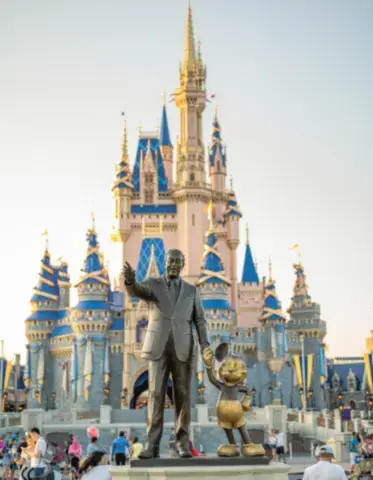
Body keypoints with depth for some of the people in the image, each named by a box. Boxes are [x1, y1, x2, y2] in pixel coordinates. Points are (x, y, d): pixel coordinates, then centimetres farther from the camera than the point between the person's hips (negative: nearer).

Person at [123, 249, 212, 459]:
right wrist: (130, 279, -43)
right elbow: (135, 290, -18)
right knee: (156, 394, -6)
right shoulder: (152, 284, 5)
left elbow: (200, 320, 7)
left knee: (182, 395, -1)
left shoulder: (191, 290, 11)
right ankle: (152, 445, -4)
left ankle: (182, 444, 5)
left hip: (182, 349, 1)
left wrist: (205, 345, -10)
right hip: (158, 347, -1)